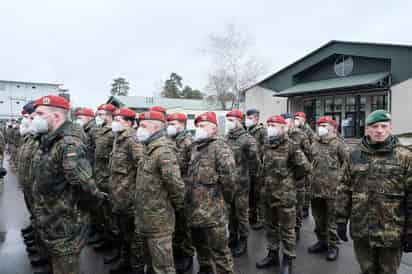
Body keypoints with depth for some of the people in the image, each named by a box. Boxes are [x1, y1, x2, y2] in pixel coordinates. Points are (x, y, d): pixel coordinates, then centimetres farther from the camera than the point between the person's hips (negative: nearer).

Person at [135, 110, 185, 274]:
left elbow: (176, 184, -29)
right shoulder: (150, 149, 10)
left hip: (158, 220, -10)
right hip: (148, 219, 10)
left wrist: (178, 205, -13)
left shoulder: (163, 151, -22)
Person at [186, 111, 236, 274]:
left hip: (213, 211, -8)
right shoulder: (195, 147, 13)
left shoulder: (219, 146, -14)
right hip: (194, 209, 9)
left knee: (219, 250, 4)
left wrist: (225, 197, -11)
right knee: (200, 245, 24)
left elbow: (229, 175, -23)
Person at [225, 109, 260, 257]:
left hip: (241, 183, -6)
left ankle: (243, 241, 24)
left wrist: (248, 173, -2)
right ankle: (233, 237, 35)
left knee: (241, 213, 7)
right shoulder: (226, 138, 7)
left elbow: (254, 160, -12)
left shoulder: (247, 139, -13)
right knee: (230, 212, 18)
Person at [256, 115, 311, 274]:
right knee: (270, 226, 18)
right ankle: (272, 255, 34)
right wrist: (268, 179, 12)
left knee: (286, 229, 7)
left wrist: (290, 178, -3)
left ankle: (288, 260, 22)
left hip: (285, 194, -7)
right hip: (268, 193, 7)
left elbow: (305, 167, -13)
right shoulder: (266, 146, 6)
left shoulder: (291, 146, -14)